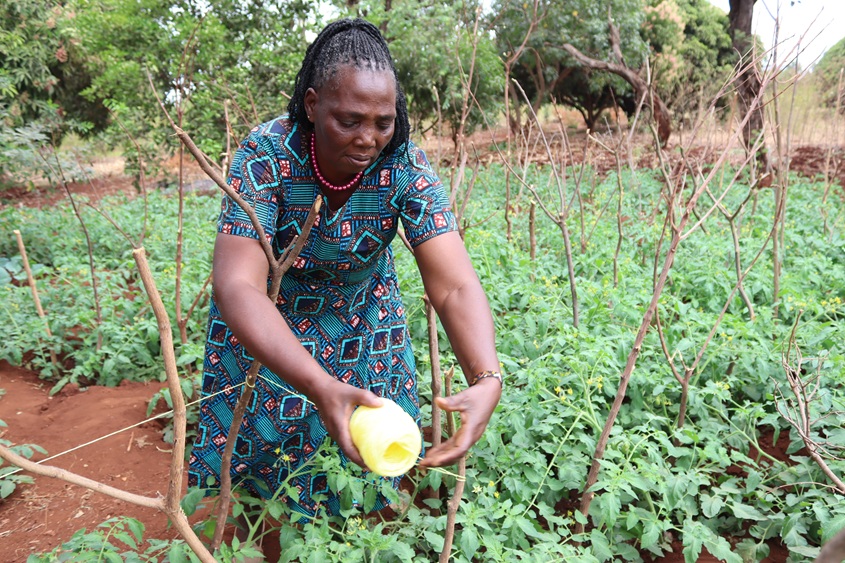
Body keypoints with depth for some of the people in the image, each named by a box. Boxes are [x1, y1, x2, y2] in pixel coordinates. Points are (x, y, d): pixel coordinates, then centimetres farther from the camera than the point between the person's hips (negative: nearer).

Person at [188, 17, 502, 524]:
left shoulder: (405, 166, -27)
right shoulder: (267, 154, -32)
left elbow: (456, 286, -33)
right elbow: (238, 284, -42)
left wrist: (487, 380, -52)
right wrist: (319, 386, -56)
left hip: (362, 314, 2)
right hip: (268, 319, -1)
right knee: (260, 432, 14)